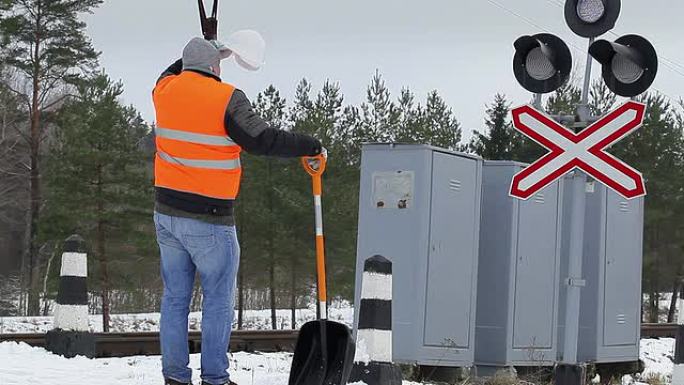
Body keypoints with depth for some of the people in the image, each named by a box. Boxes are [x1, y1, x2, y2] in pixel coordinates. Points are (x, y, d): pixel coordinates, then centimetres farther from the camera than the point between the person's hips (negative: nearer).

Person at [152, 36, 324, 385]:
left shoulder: (165, 90, 5)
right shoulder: (226, 98, -13)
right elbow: (261, 140, -18)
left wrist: (201, 50, 39)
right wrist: (310, 147, -8)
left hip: (166, 212, 6)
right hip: (209, 220, -6)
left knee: (175, 297, 12)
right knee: (218, 300, 4)